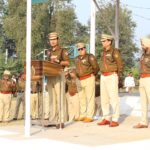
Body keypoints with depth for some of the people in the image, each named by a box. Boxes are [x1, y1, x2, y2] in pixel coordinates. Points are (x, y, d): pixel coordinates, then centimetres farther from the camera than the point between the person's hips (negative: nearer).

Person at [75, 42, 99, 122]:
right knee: (81, 98, 10)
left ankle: (89, 116, -5)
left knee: (90, 98, -6)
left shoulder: (90, 57, -6)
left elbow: (96, 68, -6)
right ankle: (82, 115, 19)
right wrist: (77, 74, 15)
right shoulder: (77, 58, 15)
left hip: (89, 79, -7)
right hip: (80, 80, 7)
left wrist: (93, 75, 5)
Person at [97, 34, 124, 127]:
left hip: (112, 76, -8)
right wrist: (103, 76, 14)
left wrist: (118, 76, -10)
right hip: (103, 77, 8)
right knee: (104, 99, 8)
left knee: (114, 98, -8)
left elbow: (120, 64, -9)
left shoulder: (115, 51, -9)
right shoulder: (103, 52, 14)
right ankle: (106, 118, 15)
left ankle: (115, 120, -5)